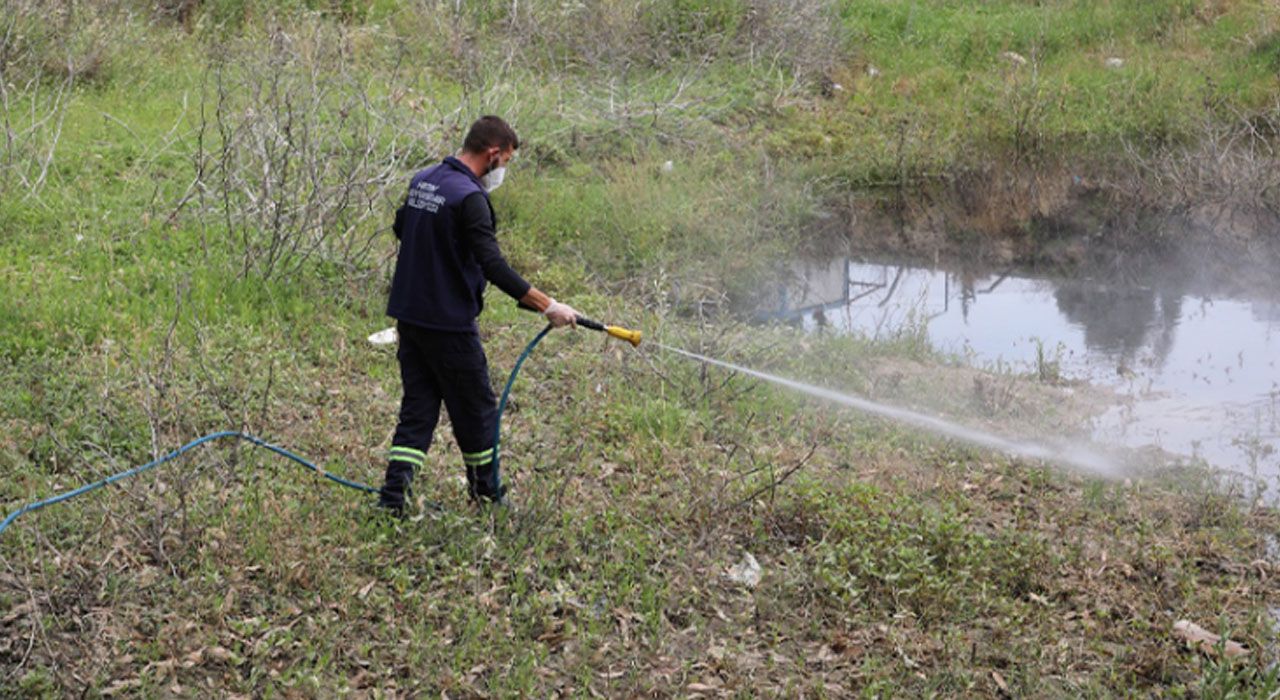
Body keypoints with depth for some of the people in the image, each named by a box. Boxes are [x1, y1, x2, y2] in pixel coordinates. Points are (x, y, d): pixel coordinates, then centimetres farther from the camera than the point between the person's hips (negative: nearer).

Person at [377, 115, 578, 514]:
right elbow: (494, 267, -26)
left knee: (417, 406, 12)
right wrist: (548, 306, -24)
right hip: (449, 324, -8)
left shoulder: (423, 180, 7)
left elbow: (400, 228, 24)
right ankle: (487, 493, 22)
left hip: (409, 314, 8)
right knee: (475, 409, 9)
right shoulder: (469, 198, -19)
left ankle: (392, 496, 5)